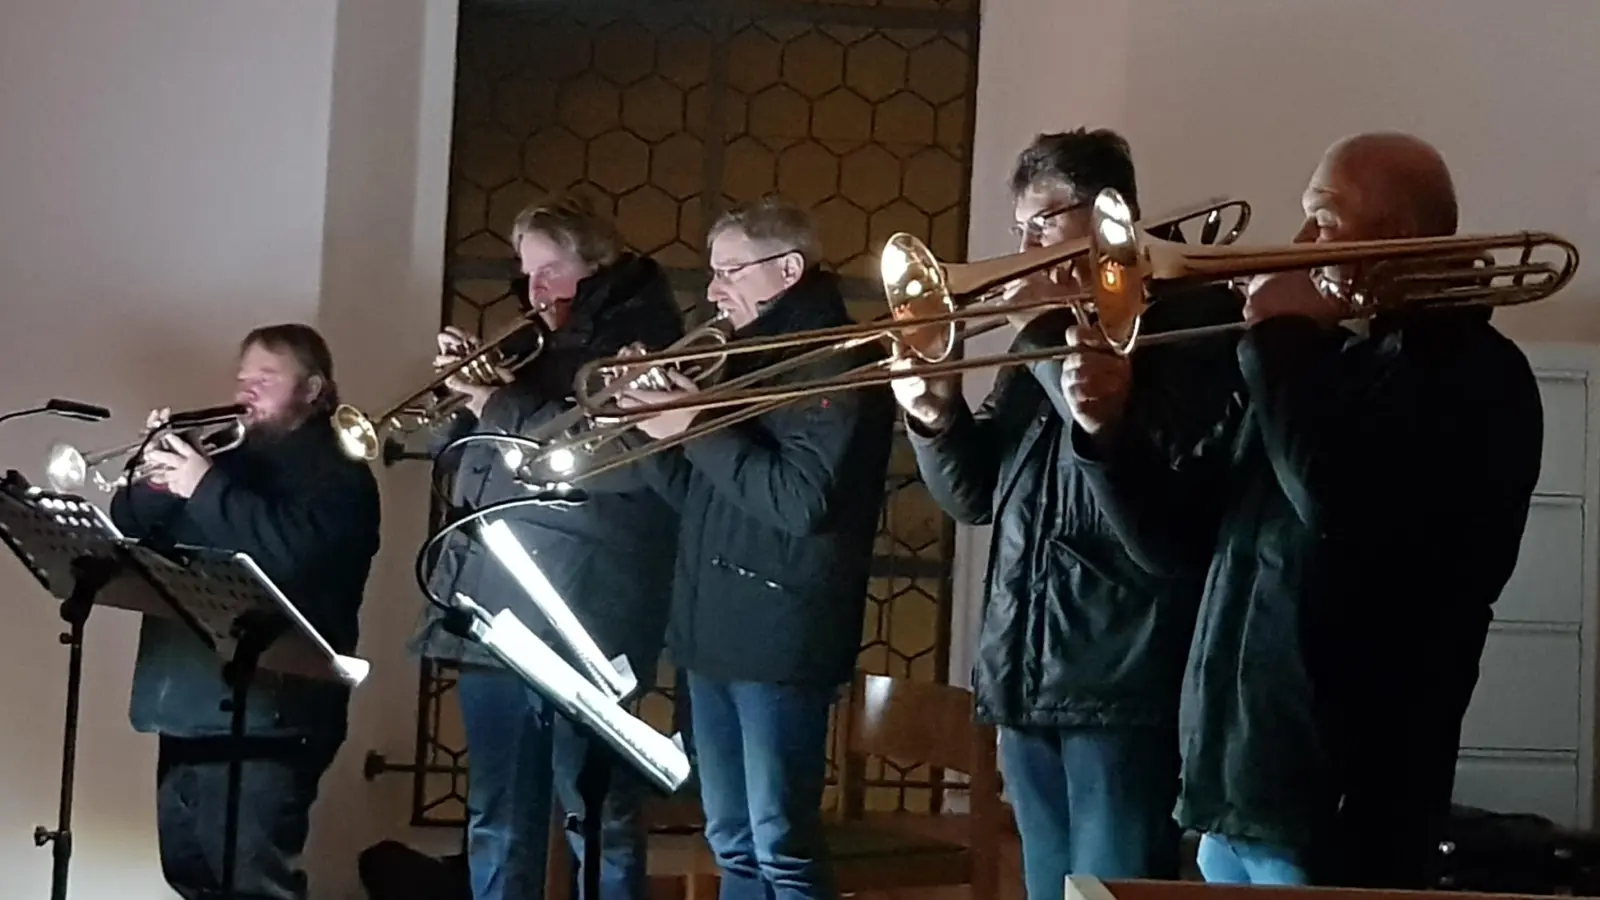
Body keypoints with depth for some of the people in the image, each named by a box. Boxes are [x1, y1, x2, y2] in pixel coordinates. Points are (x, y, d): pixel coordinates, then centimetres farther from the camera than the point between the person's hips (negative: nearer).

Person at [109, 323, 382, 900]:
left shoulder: (336, 474, -3)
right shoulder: (229, 460, 20)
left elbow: (292, 554, -21)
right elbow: (128, 534, 14)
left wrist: (206, 489, -20)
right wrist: (153, 482, -6)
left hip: (262, 718, -8)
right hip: (189, 709, 8)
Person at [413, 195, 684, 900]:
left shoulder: (644, 335, -4)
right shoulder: (539, 343, 20)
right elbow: (467, 448, 25)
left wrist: (503, 407, -16)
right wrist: (467, 383, 6)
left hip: (579, 619, -8)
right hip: (495, 610, 8)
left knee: (597, 817, -3)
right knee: (497, 818, 13)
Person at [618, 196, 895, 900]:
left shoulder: (837, 362, -11)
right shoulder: (749, 358, 16)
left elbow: (804, 501, -23)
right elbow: (698, 494, 19)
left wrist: (698, 429, -18)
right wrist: (659, 420, 2)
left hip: (780, 637, -9)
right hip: (715, 632, 9)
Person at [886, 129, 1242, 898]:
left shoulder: (1189, 316, -5)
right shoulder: (1045, 331, 17)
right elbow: (976, 496, 17)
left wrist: (1048, 335, -15)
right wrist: (937, 418, -3)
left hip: (1122, 677, -7)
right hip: (1026, 675, 8)